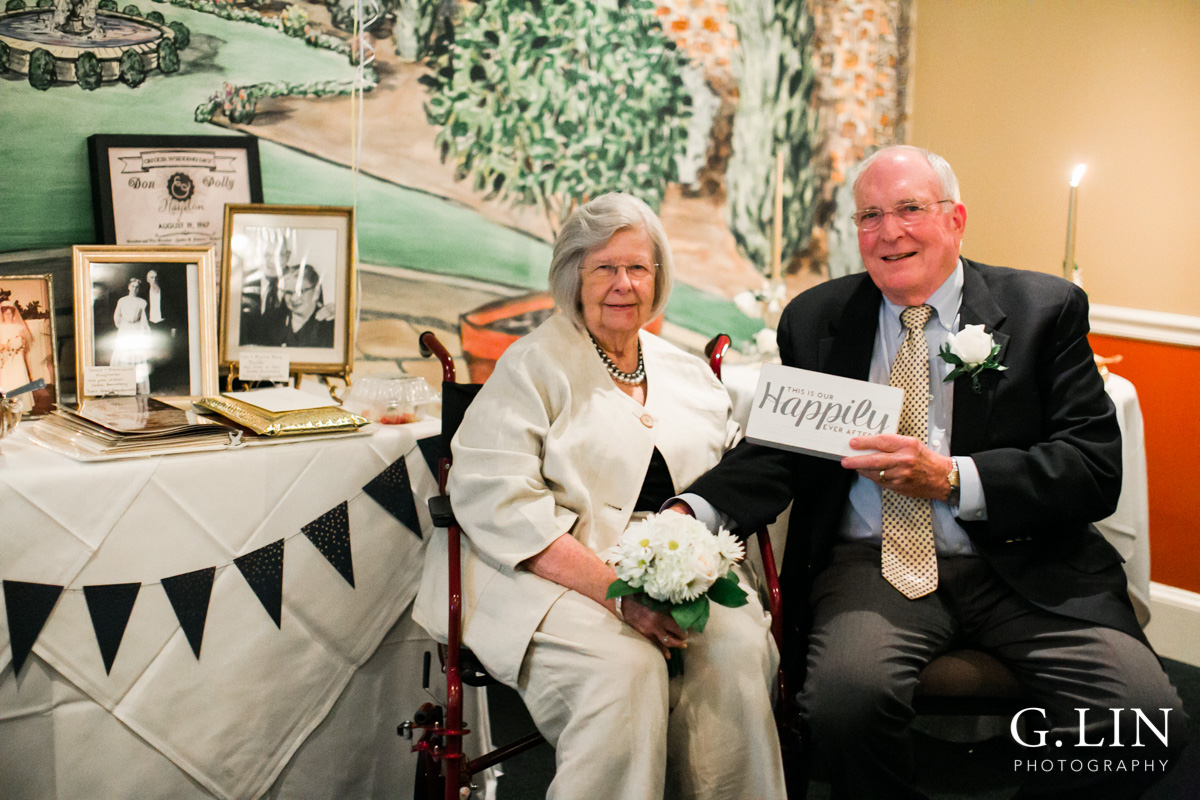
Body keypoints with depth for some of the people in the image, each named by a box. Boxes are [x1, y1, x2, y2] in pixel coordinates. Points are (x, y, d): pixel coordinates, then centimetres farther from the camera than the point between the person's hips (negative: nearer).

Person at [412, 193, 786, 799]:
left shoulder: (691, 375, 21)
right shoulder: (533, 367, 4)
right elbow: (497, 502, -9)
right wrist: (617, 590, -19)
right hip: (555, 579, -4)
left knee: (740, 649, -26)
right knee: (625, 671, -32)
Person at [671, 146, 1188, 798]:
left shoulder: (1046, 308, 5)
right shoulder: (814, 320, 12)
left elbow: (1096, 468, -3)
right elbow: (775, 452, 7)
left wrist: (953, 477, -18)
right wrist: (692, 512, -14)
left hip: (1024, 569, 0)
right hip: (872, 564, 1)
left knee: (1144, 714, -25)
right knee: (847, 695, -32)